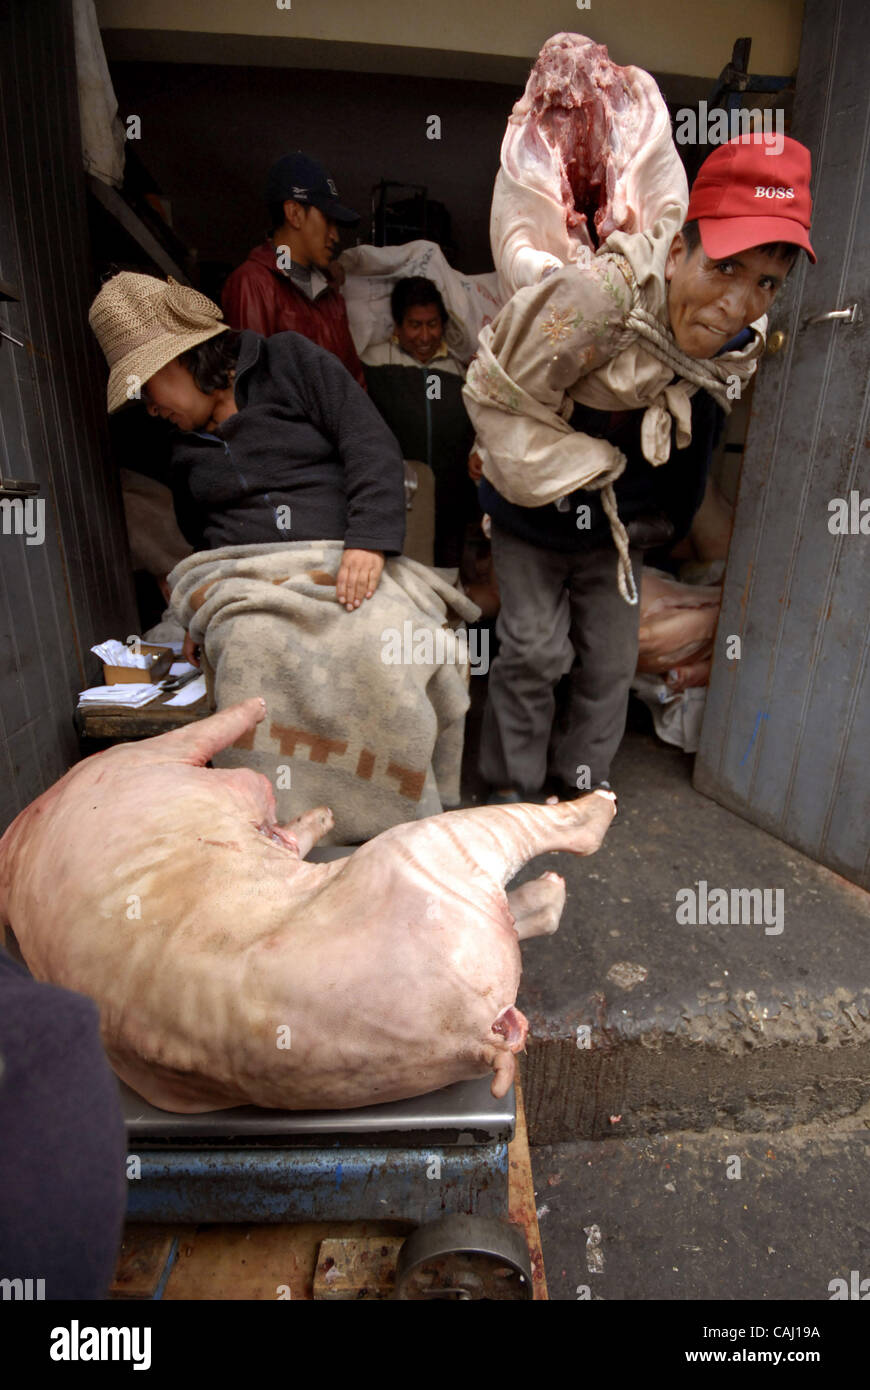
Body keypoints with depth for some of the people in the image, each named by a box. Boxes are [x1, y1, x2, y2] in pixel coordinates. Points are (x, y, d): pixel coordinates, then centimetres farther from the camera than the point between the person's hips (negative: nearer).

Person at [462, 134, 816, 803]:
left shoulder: (745, 345, -8)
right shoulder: (596, 297, -31)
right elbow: (499, 396, -23)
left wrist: (654, 520, 14)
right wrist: (579, 472, -20)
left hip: (618, 526, 6)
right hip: (534, 515, -5)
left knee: (612, 658, 9)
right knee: (534, 649, -4)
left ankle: (583, 774, 31)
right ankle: (513, 783, 19)